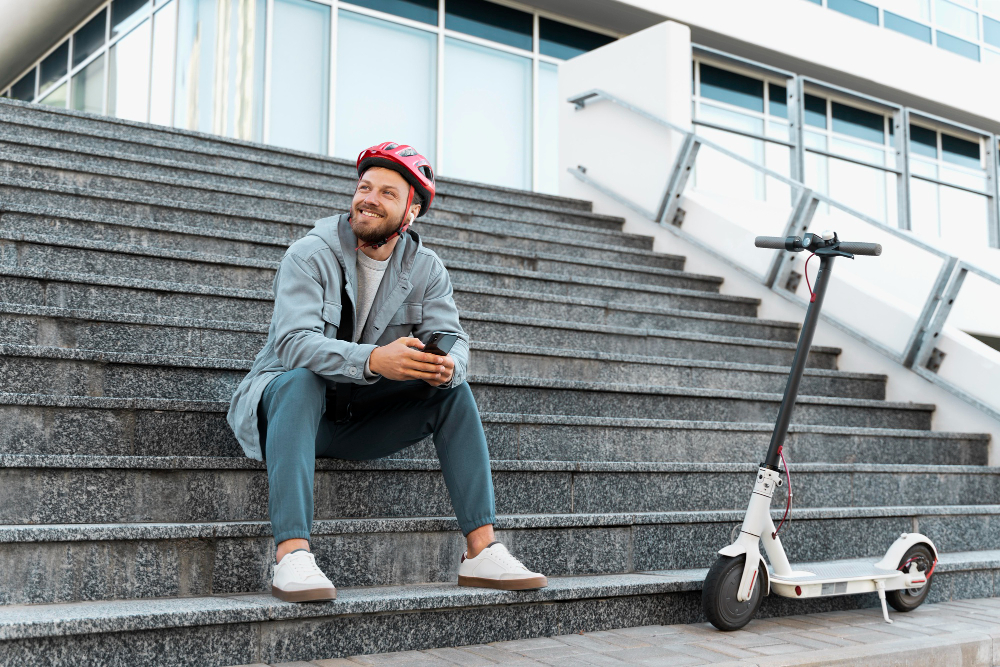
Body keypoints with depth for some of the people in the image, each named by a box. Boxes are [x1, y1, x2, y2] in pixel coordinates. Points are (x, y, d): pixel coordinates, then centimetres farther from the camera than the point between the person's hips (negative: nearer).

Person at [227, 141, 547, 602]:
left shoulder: (426, 269, 2)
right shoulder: (310, 255, -13)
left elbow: (453, 339, -9)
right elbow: (293, 341, -28)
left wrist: (448, 365, -36)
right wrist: (373, 360, -45)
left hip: (363, 419, 4)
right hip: (289, 401, -4)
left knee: (453, 389, -15)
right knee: (300, 380, -36)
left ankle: (482, 551, -19)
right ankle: (291, 554, -47)